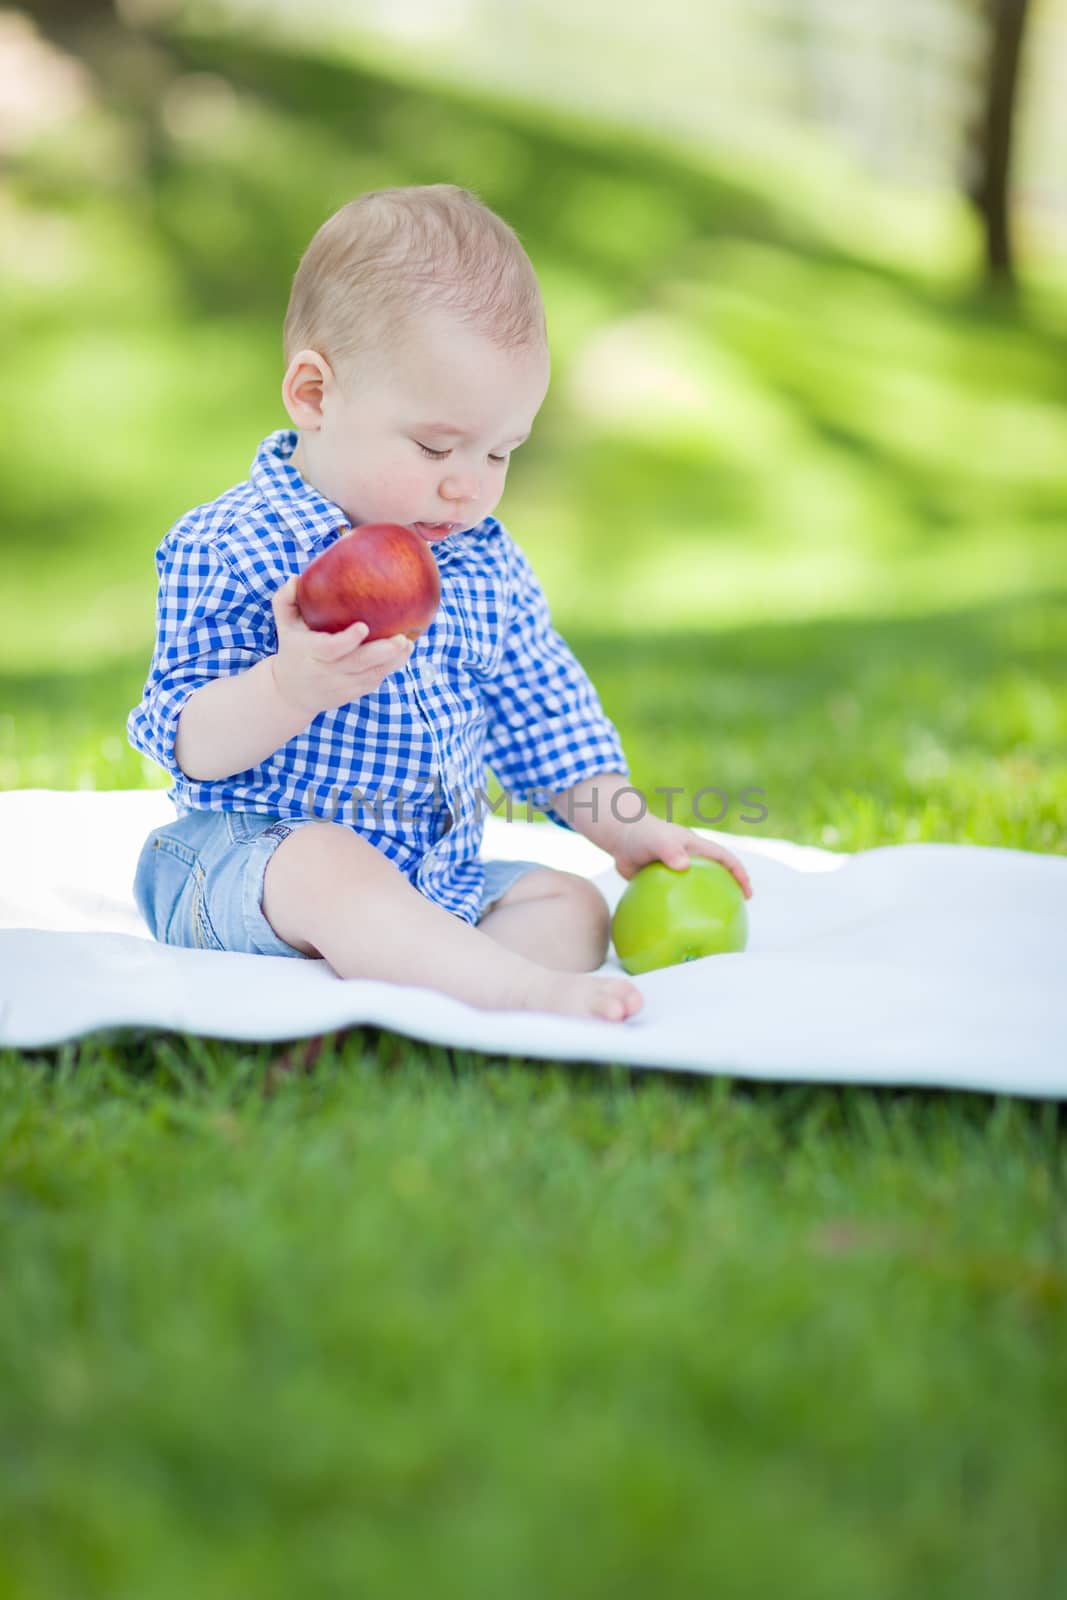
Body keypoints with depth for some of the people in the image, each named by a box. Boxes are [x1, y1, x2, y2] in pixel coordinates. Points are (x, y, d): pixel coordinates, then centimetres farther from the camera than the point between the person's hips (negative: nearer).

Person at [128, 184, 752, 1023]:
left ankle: (403, 981, -35)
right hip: (246, 858, -7)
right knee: (328, 866, -36)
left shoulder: (486, 564, 9)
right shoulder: (225, 549, -11)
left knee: (573, 905, -9)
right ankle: (526, 989, -50)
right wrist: (289, 688, -34)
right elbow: (187, 746, -15)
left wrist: (626, 830, 5)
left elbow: (542, 715, 18)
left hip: (437, 879, 7)